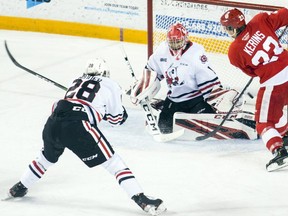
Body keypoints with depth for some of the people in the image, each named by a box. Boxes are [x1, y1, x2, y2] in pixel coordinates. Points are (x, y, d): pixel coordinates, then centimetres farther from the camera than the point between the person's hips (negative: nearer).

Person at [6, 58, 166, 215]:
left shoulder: (78, 82, 30)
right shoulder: (110, 85, 17)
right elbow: (118, 118, 19)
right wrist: (105, 110, 41)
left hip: (53, 123, 5)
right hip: (78, 126, -5)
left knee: (48, 157, 35)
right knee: (113, 161, 1)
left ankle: (19, 188, 49)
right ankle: (141, 199, -10)